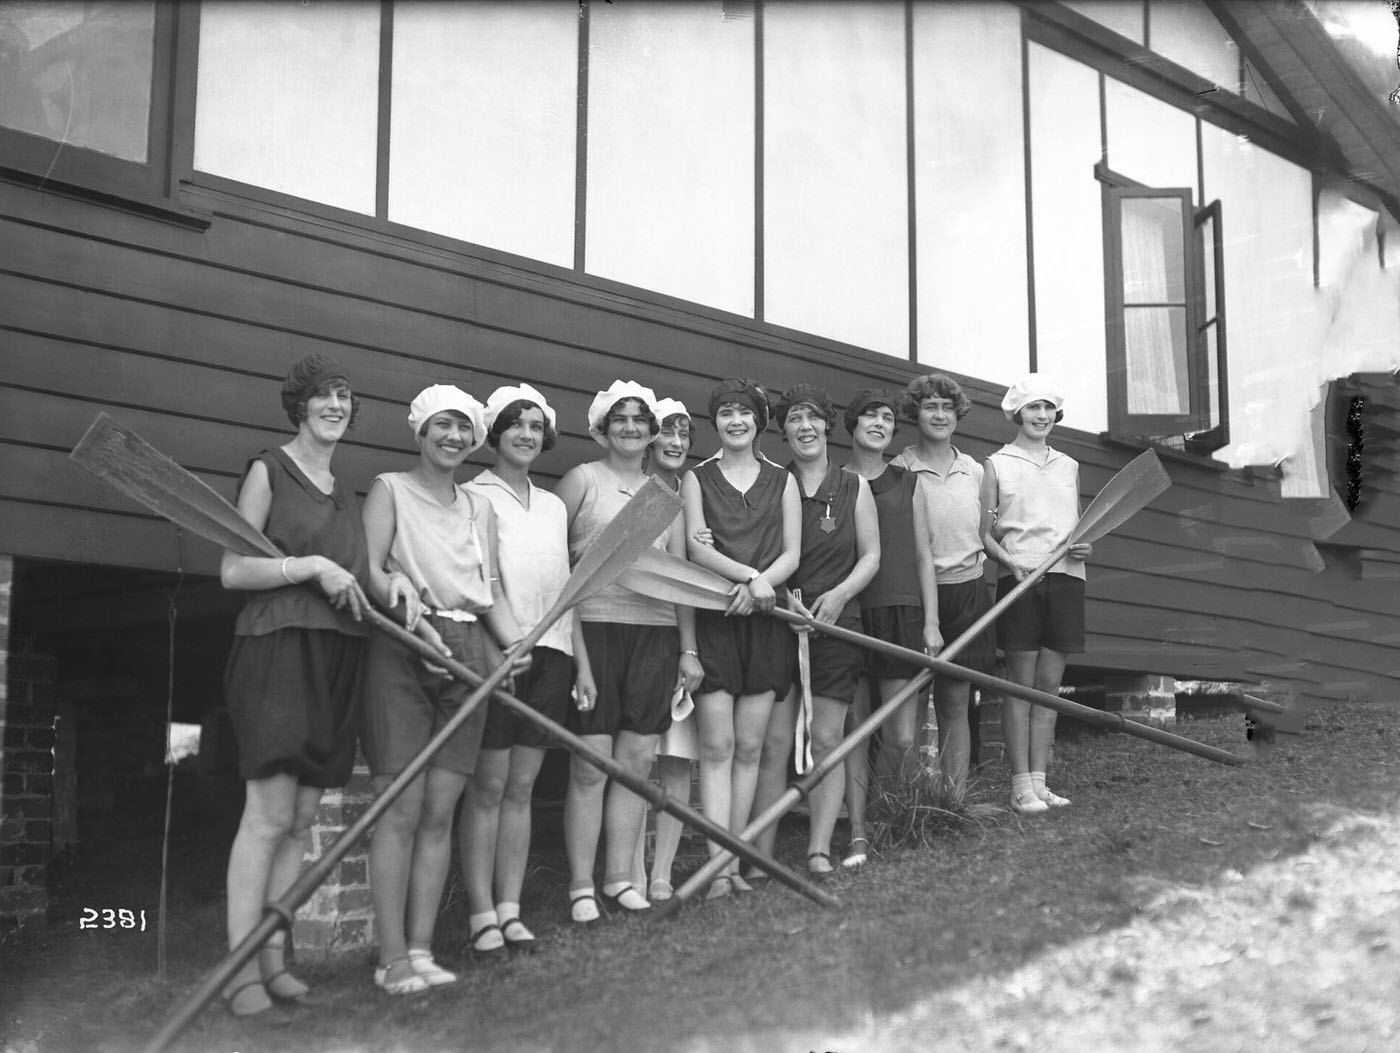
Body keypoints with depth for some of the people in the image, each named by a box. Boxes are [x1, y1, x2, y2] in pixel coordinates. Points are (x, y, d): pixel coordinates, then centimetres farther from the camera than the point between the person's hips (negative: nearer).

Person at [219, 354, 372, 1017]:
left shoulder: (347, 495, 20)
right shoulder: (268, 471, 1)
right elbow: (232, 571, -6)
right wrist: (311, 566, -14)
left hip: (337, 656, 7)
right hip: (278, 646, -7)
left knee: (303, 817, 4)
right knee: (269, 812, -12)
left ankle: (274, 958, 9)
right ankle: (241, 969, -9)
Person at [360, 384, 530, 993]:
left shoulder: (480, 509, 20)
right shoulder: (390, 489, 6)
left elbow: (492, 592, 16)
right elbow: (369, 570, -6)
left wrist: (515, 642, -3)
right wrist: (415, 618, -23)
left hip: (469, 654, 5)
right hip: (402, 649, -4)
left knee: (440, 811, 2)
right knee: (400, 809, -9)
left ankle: (421, 949, 5)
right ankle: (392, 956, -6)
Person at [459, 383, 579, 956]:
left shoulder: (555, 506, 19)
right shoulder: (474, 497, 1)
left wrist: (580, 654, 14)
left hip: (550, 651, 5)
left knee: (522, 785, 7)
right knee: (487, 784, -4)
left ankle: (511, 908, 11)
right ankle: (482, 913, 1)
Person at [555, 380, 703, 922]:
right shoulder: (581, 480, 2)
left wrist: (688, 648, 12)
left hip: (656, 631, 4)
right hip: (594, 628, -4)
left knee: (637, 760, 4)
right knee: (590, 763, -5)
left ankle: (620, 877, 13)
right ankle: (581, 886, 2)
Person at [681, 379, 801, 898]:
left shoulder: (782, 480, 12)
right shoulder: (696, 479, 7)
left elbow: (791, 552, 6)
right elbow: (697, 548, -4)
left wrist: (756, 587, -12)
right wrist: (751, 574, -17)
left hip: (763, 618, 2)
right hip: (712, 619, -2)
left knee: (749, 747, 3)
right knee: (716, 746, -7)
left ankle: (735, 861, 9)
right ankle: (718, 866, -8)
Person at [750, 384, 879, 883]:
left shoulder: (853, 487, 8)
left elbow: (871, 556, 8)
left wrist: (839, 594, -9)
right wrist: (783, 596, -14)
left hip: (836, 621, 1)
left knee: (827, 739, -2)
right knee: (773, 741, -4)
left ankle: (819, 851, 1)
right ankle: (761, 856, 0)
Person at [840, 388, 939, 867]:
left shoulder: (907, 483, 13)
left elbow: (923, 556, 12)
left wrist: (931, 622, 4)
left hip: (900, 612, 1)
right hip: (847, 613, -1)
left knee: (902, 737, -4)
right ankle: (858, 833, 6)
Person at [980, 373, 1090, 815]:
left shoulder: (1068, 467, 17)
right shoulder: (998, 464, 5)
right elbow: (984, 533, 2)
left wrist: (1086, 547, 2)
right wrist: (1008, 559, -14)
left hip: (1065, 577, 4)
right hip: (1020, 579, -4)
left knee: (1050, 683, 4)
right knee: (1021, 683, -4)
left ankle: (1038, 781, 8)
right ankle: (1021, 786, -2)